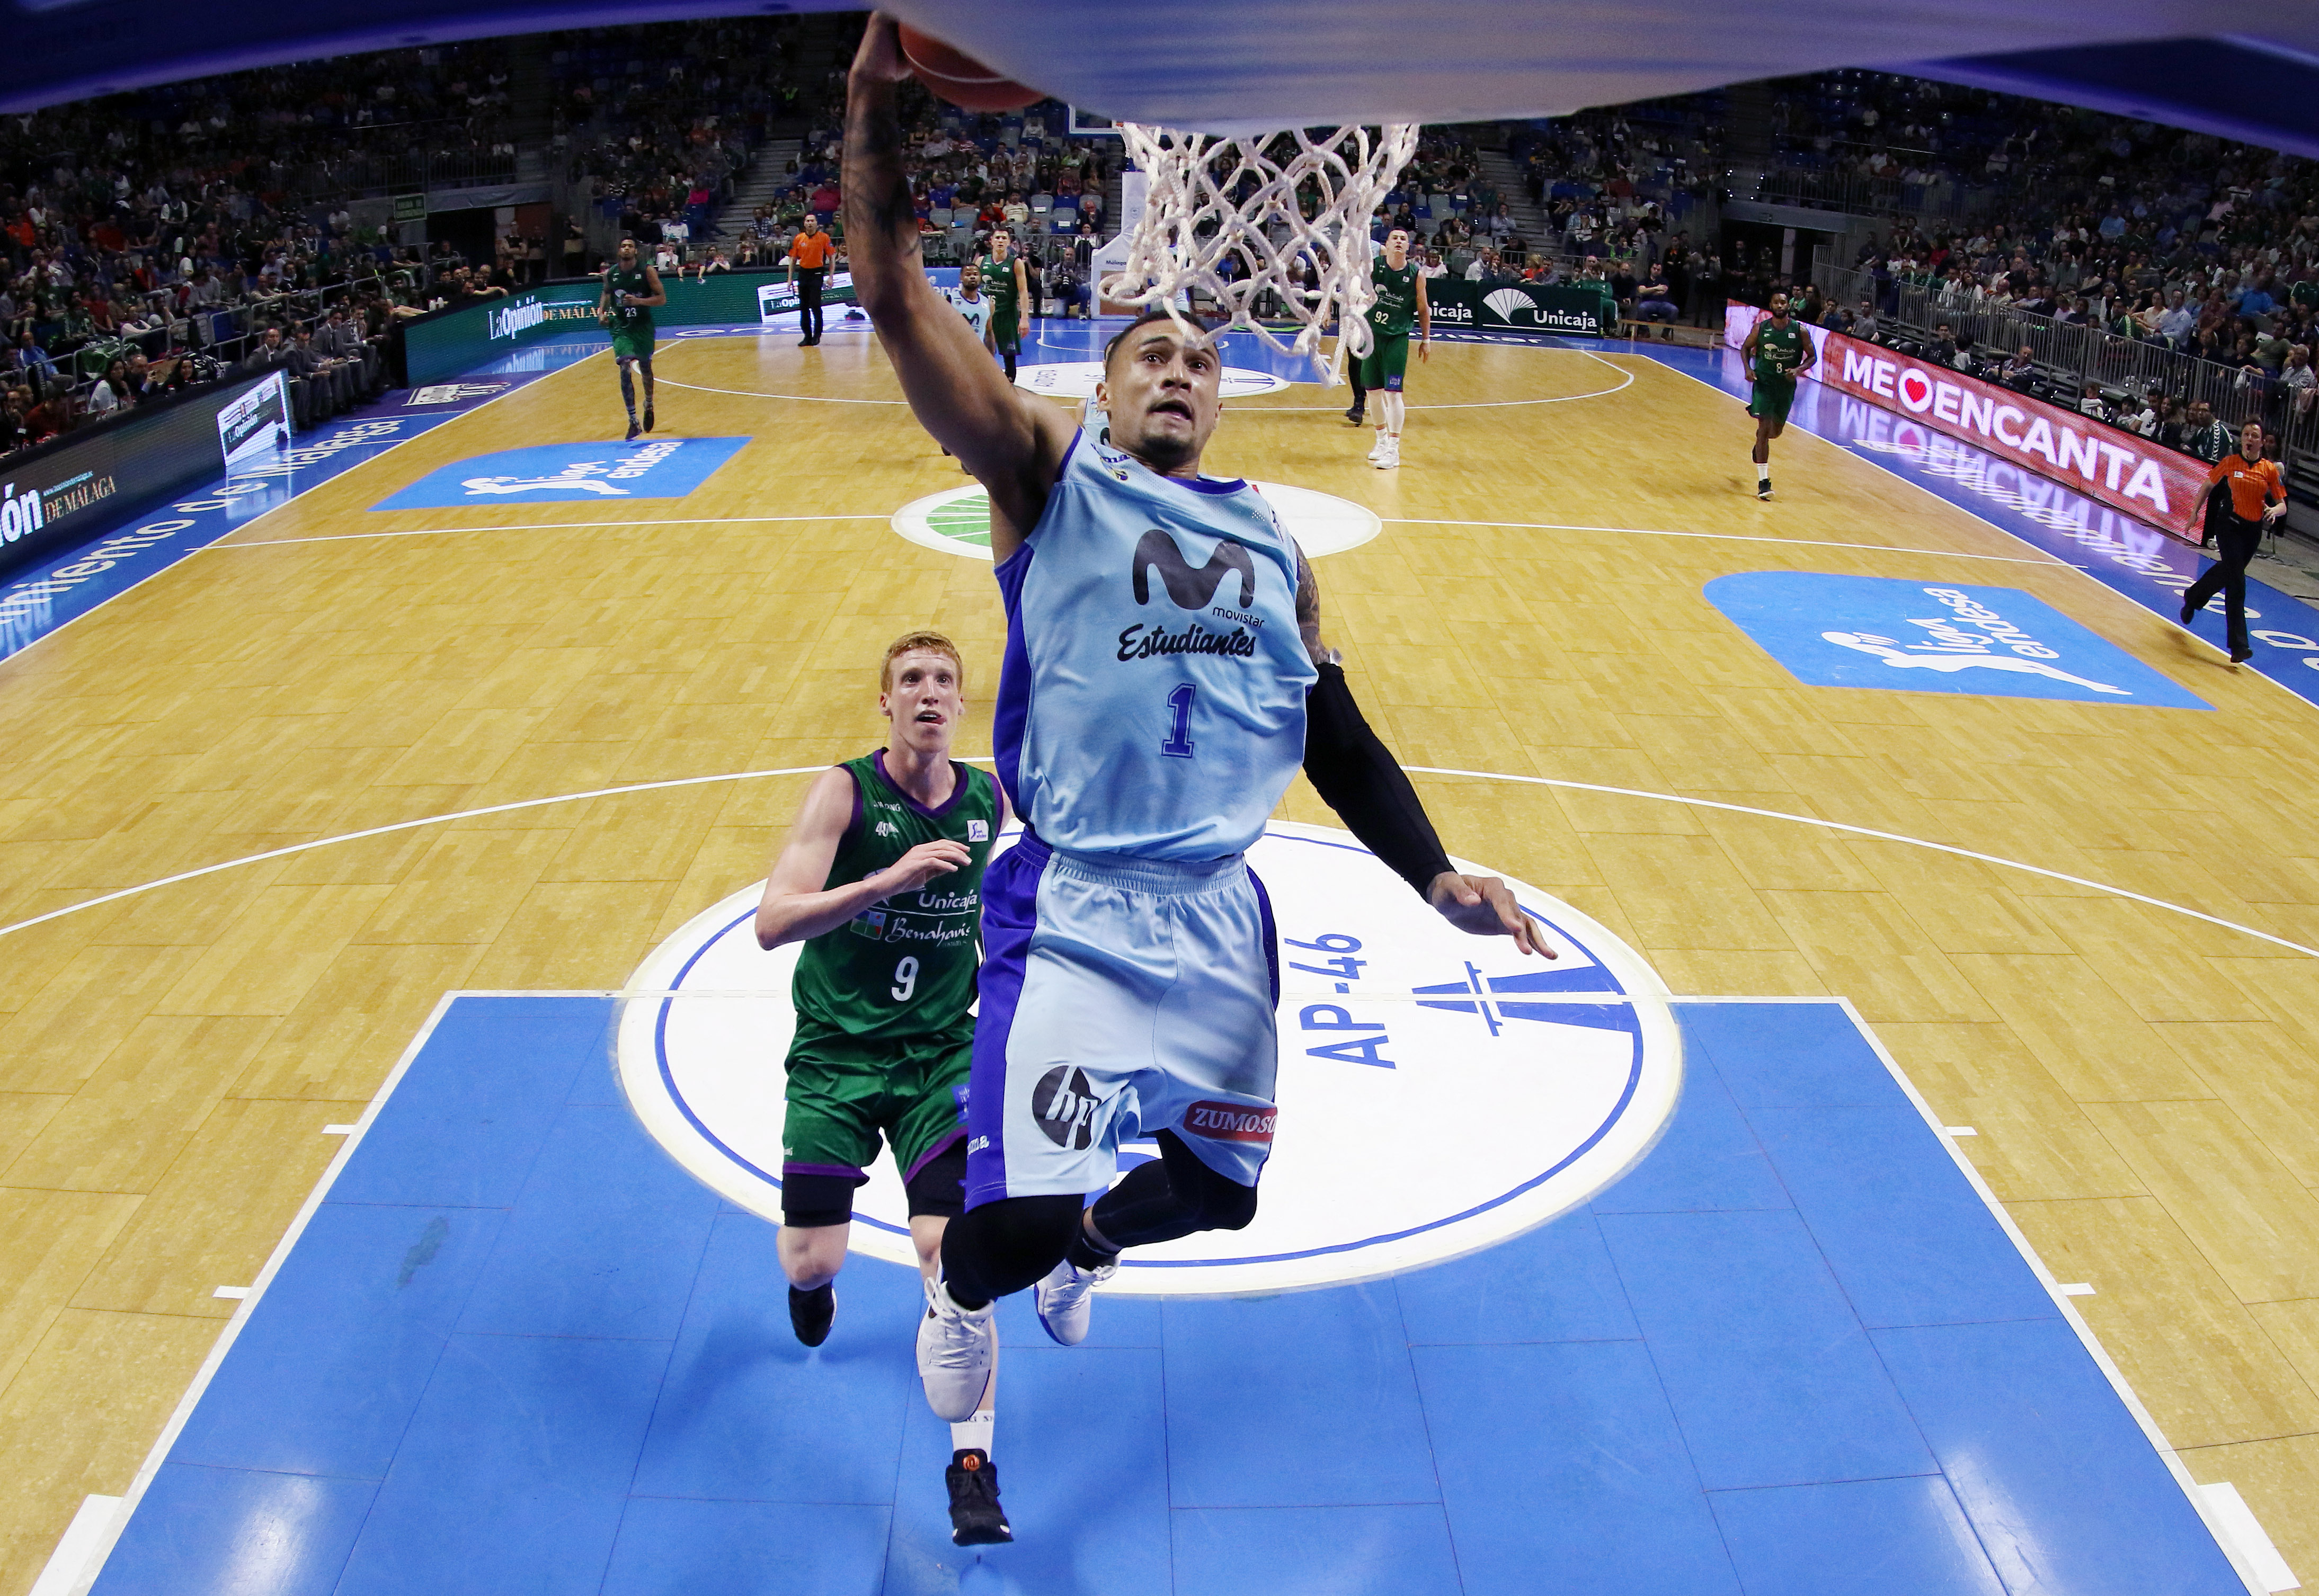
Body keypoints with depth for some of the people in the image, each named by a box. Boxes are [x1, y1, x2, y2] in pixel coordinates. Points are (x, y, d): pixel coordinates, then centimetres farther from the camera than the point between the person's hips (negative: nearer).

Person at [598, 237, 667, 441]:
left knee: (645, 369, 15)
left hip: (643, 326, -1)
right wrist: (601, 310, -1)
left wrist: (639, 301, -24)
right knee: (625, 370, -15)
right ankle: (633, 422, -15)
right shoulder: (610, 273, -2)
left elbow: (662, 298, -11)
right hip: (620, 327, 1)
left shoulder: (647, 271, -10)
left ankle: (649, 405, 47)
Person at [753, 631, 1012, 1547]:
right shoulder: (845, 791, -13)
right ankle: (814, 1287, 41)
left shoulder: (989, 802, -1)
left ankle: (973, 1464, -3)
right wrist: (891, 878, -34)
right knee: (811, 1263, 1)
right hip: (837, 1054, -1)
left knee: (949, 1246, -13)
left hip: (940, 1056, 2)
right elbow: (772, 923, -25)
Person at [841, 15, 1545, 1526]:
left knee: (1214, 1185, 18)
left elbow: (1337, 732, 17)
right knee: (1020, 1213, -13)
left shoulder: (1272, 540, 13)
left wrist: (1435, 875, 8)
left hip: (1221, 912, 5)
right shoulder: (1050, 473, -1)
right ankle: (964, 1293, 26)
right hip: (1075, 909, -5)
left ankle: (1081, 1248, 54)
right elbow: (901, 303, -15)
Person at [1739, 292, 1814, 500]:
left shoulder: (1800, 331, -7)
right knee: (1765, 428, -12)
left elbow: (1812, 356, 2)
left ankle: (1759, 444, 54)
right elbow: (1746, 348, 9)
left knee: (1776, 431, 15)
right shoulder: (1760, 329, -6)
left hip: (1786, 385, 2)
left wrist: (1797, 370, -17)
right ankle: (1763, 481, -10)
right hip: (1763, 383, -2)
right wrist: (1748, 368, -9)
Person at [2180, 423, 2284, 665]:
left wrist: (2274, 511, -22)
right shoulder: (2229, 462, -5)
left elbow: (2282, 504, 0)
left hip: (2254, 530, 3)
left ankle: (2193, 597, 53)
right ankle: (2238, 645, -13)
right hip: (2230, 525, -3)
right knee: (2236, 583, -12)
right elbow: (2209, 485, 12)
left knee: (2227, 572, 21)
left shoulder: (2271, 469, -2)